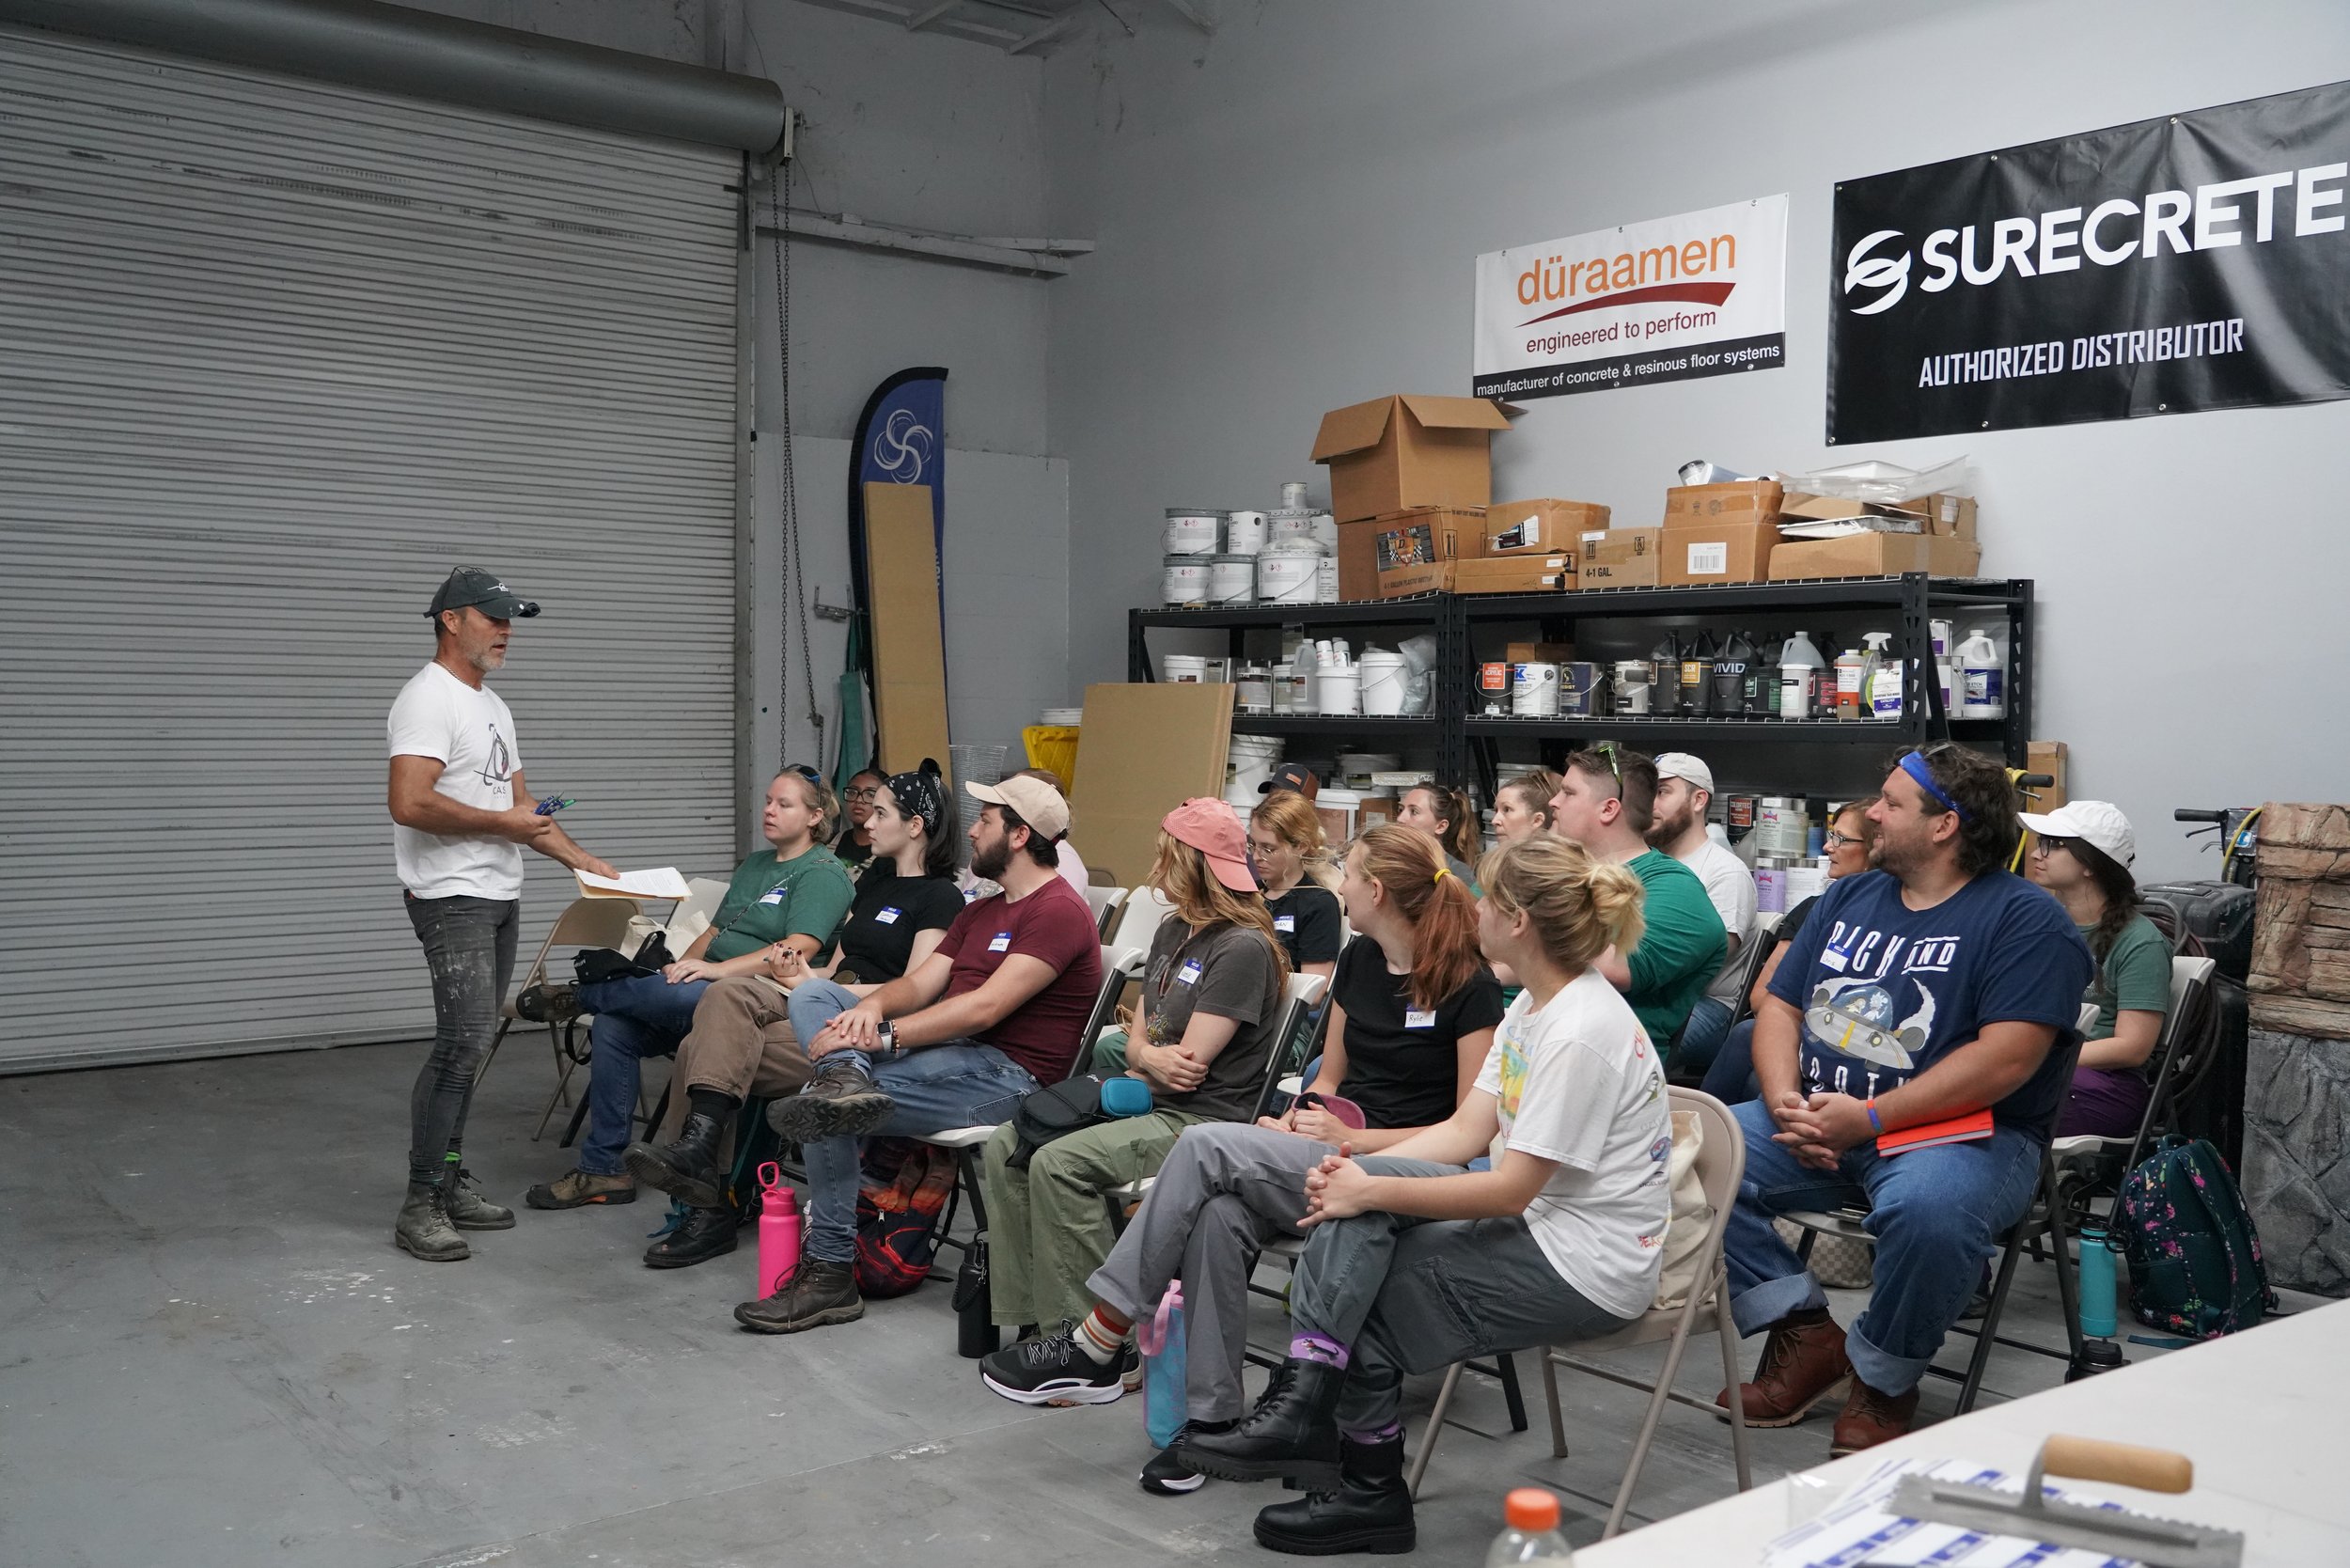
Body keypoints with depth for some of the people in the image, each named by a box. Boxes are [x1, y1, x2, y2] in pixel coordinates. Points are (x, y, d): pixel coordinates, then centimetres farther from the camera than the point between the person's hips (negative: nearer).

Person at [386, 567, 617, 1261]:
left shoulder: (493, 706, 19)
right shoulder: (428, 698, -13)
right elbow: (409, 804, -24)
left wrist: (581, 859, 15)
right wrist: (501, 824, -15)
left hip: (499, 899, 10)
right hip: (452, 899, -10)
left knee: (470, 1044, 11)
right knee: (463, 1042, -15)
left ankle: (449, 1181, 19)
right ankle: (421, 1207, -9)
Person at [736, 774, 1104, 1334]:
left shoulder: (1058, 911, -10)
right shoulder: (980, 912, 23)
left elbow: (985, 1008, -20)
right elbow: (920, 983, 13)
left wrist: (881, 1035, -22)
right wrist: (872, 1005, -11)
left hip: (1007, 1077, -9)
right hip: (955, 1051, 9)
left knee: (827, 1108, -21)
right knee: (812, 995, -1)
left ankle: (831, 1276, -13)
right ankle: (845, 1077, -33)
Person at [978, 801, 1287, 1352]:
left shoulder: (1242, 948, -14)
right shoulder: (1172, 931, 16)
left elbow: (1190, 1064, -17)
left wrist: (1141, 1062, 1)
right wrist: (1149, 1056, -9)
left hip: (1204, 1119, -9)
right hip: (1149, 1102, 10)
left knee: (1059, 1163, -27)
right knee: (1006, 1146, -6)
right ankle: (1029, 1314, -6)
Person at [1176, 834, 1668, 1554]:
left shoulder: (1582, 1034, -24)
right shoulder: (1533, 1007, 7)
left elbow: (1510, 1191, -24)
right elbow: (1465, 1130, 5)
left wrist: (1372, 1189, -19)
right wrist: (1357, 1173, -10)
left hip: (1586, 1269, -8)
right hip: (1535, 1226, 8)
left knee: (1363, 1298, -8)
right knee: (1351, 1209, -11)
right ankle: (1303, 1404, -11)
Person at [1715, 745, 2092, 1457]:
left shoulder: (2025, 917, -5)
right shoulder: (1849, 897, 17)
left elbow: (2006, 1058, -17)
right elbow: (1780, 1006, 15)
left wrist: (1867, 1118, -21)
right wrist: (1786, 1101, -7)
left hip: (1962, 1133, -6)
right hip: (1816, 1122, 6)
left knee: (1926, 1208, -39)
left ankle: (1882, 1380, -10)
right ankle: (1806, 1334, -5)